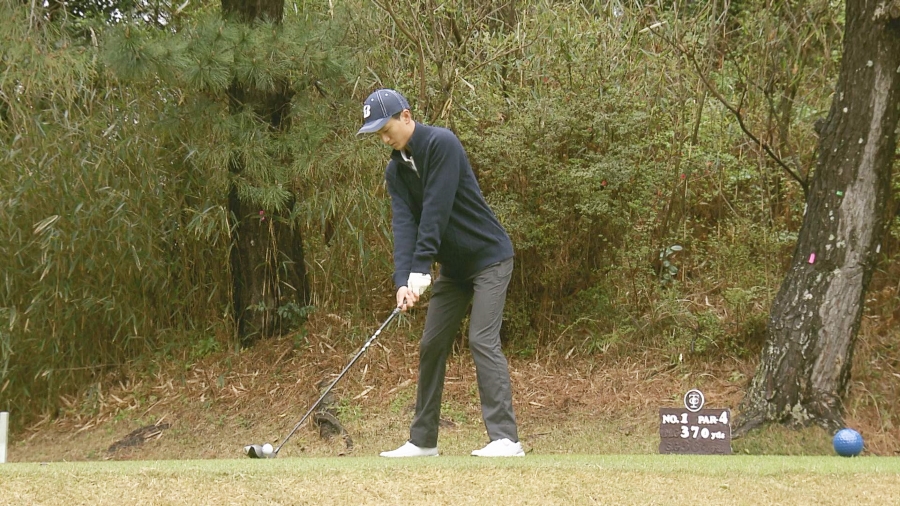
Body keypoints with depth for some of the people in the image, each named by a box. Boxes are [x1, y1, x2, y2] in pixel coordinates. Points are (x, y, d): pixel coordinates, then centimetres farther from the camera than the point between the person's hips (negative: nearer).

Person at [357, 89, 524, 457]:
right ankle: (423, 440, 13)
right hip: (453, 266, 8)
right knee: (432, 345, 6)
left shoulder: (441, 144, -20)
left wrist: (419, 271, -27)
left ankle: (505, 438, -19)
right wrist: (402, 281, -23)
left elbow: (436, 211, -25)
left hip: (488, 257, -8)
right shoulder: (396, 170, 3)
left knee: (482, 340, -17)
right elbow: (404, 224, -9)